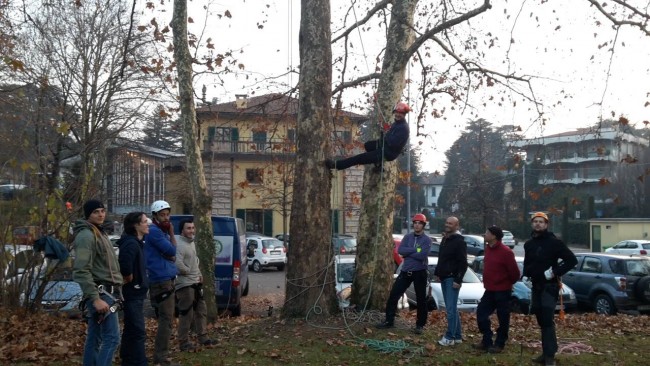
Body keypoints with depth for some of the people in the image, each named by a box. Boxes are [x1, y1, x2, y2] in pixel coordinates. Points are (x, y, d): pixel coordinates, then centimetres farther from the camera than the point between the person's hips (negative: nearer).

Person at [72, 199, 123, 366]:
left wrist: (114, 292, 17)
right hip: (100, 293, -10)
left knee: (95, 339, 12)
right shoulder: (86, 235, -13)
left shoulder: (99, 233, 19)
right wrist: (95, 298, -25)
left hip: (106, 291, 10)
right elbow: (81, 271, -22)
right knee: (112, 338, -12)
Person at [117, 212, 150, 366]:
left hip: (135, 294, 11)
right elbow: (125, 266, -35)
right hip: (133, 294, -11)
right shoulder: (131, 244, -19)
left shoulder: (136, 242, 13)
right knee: (138, 331, -8)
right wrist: (130, 280, -19)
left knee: (131, 330, 18)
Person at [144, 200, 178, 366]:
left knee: (164, 319, 14)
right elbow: (172, 251, -16)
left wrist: (170, 255, -6)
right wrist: (171, 234, -4)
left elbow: (171, 255, 16)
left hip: (165, 279, 10)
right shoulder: (154, 231, -12)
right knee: (166, 320, -11)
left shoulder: (161, 231, 18)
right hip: (161, 280, -10)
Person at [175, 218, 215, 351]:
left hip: (196, 283, 10)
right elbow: (178, 265, -31)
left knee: (201, 311, 16)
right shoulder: (180, 244, -19)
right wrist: (191, 272, -15)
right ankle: (184, 342, 4)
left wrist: (199, 274, 9)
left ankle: (203, 337, 27)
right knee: (186, 314, -4)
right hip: (185, 284, -10)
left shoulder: (191, 242, 13)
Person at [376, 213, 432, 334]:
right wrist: (415, 249, -16)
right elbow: (400, 250, -9)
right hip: (405, 271, 4)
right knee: (394, 295, 3)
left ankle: (420, 325, 17)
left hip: (419, 272, -4)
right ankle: (389, 321, 14)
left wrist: (408, 253, -12)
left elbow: (422, 256, -21)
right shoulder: (407, 237, 7)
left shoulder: (427, 240, -6)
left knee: (421, 299, 5)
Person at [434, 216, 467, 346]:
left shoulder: (459, 241, -12)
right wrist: (438, 273, 18)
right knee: (452, 308, 12)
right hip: (444, 278, 9)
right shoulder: (445, 239, 15)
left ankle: (449, 337, -7)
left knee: (451, 309, -9)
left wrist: (458, 280, -20)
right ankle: (457, 336, 18)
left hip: (452, 279, -9)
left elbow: (463, 263, -16)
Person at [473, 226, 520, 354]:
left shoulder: (505, 252, -19)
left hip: (502, 291, -8)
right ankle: (487, 341, 17)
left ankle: (499, 345, 13)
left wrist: (508, 283, 1)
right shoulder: (488, 249, 6)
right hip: (489, 290, 8)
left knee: (503, 318, 3)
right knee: (481, 313, 7)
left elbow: (515, 273, -14)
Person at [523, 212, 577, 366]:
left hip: (549, 286, -7)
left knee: (547, 320, -15)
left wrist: (555, 272, -18)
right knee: (542, 321, 10)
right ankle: (546, 353, 16)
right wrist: (525, 275, 8)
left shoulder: (553, 242, -9)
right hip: (536, 286, 7)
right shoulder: (529, 244, 12)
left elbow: (572, 260, -12)